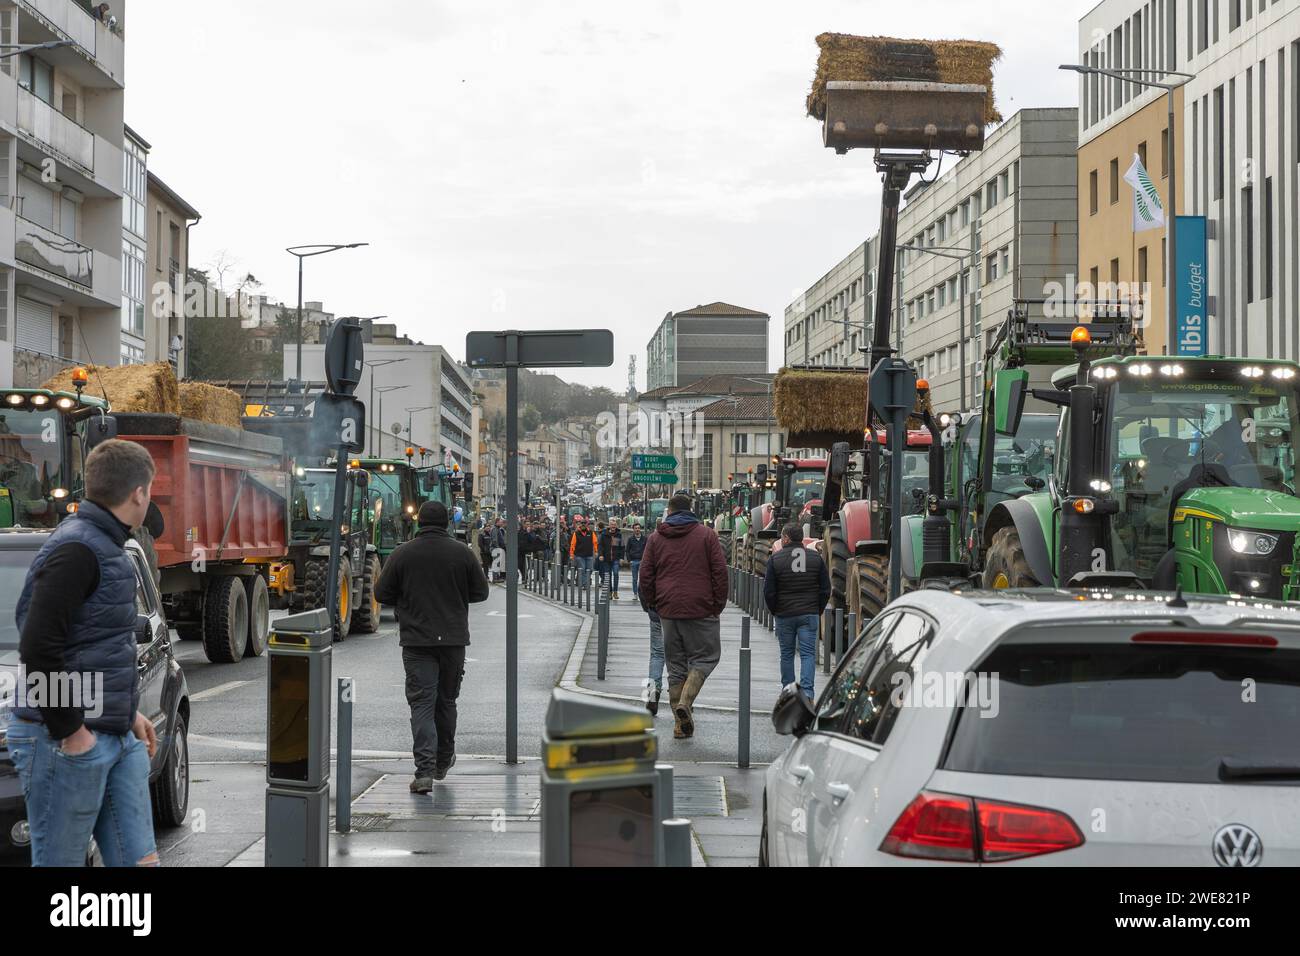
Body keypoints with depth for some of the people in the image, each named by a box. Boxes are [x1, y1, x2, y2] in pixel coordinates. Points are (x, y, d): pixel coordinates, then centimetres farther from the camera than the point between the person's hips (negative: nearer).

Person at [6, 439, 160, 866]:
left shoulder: (108, 548, 14)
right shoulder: (76, 549, -17)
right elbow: (38, 647, -23)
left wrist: (129, 711, 18)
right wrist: (70, 731, -19)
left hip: (119, 737, 9)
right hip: (68, 740, -9)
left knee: (137, 858, 8)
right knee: (60, 862, 0)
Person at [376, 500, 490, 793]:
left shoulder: (402, 554, -4)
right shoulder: (461, 553, -1)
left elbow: (382, 594, 0)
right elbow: (481, 591, 5)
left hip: (416, 639, -1)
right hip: (453, 638, 2)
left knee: (421, 703, -4)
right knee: (446, 700, 17)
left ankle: (425, 771, -16)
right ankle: (443, 762, 30)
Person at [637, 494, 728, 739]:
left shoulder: (656, 538, 8)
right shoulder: (706, 535, 1)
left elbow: (645, 575, 6)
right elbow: (720, 571, -3)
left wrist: (650, 604, 16)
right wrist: (718, 605, 3)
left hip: (668, 610, 3)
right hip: (701, 609, -3)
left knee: (676, 664, 10)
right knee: (704, 658, 5)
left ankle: (681, 723, 8)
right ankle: (685, 703, -18)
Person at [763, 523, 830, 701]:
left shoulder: (775, 559, -5)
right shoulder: (816, 558, 2)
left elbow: (768, 592, -5)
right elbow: (826, 590, 3)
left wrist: (774, 612, 9)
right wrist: (818, 610, 13)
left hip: (784, 615, -1)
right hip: (809, 614, 1)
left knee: (787, 654, 11)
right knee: (808, 653, 0)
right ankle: (806, 691, -16)